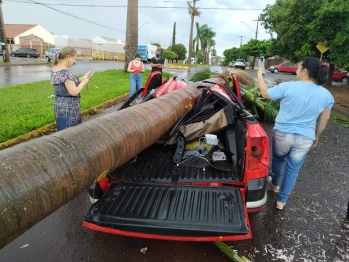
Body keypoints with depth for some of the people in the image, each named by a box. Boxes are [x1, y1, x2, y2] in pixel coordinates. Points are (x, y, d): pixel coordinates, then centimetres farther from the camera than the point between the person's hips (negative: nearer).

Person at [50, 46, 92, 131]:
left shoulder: (55, 69, 7)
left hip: (60, 105, 10)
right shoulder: (66, 72, -22)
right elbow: (74, 92, -23)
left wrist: (80, 79, 8)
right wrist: (84, 81, -9)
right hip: (68, 108, -9)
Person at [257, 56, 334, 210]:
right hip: (305, 139, 2)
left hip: (282, 134, -2)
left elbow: (265, 94, 0)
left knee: (277, 160, 26)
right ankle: (281, 201, 28)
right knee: (293, 169, 16)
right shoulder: (326, 95, -3)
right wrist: (316, 136, 22)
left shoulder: (288, 87, -14)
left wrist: (259, 76, 15)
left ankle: (275, 184, 50)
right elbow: (324, 119, 7)